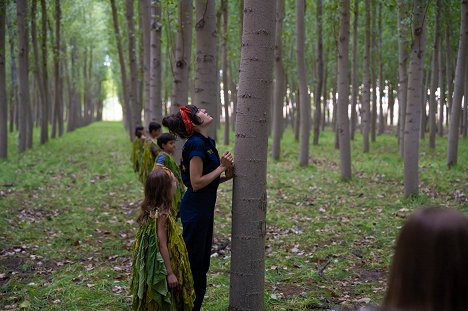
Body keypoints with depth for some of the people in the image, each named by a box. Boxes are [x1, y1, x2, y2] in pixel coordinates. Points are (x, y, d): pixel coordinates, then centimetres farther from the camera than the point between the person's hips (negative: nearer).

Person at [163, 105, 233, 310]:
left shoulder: (207, 142, 11)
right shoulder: (196, 144, -18)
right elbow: (196, 183, -21)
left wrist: (226, 176, 0)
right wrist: (222, 167, -16)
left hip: (204, 208, 10)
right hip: (195, 208, -10)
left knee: (202, 263, 17)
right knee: (193, 262, 0)